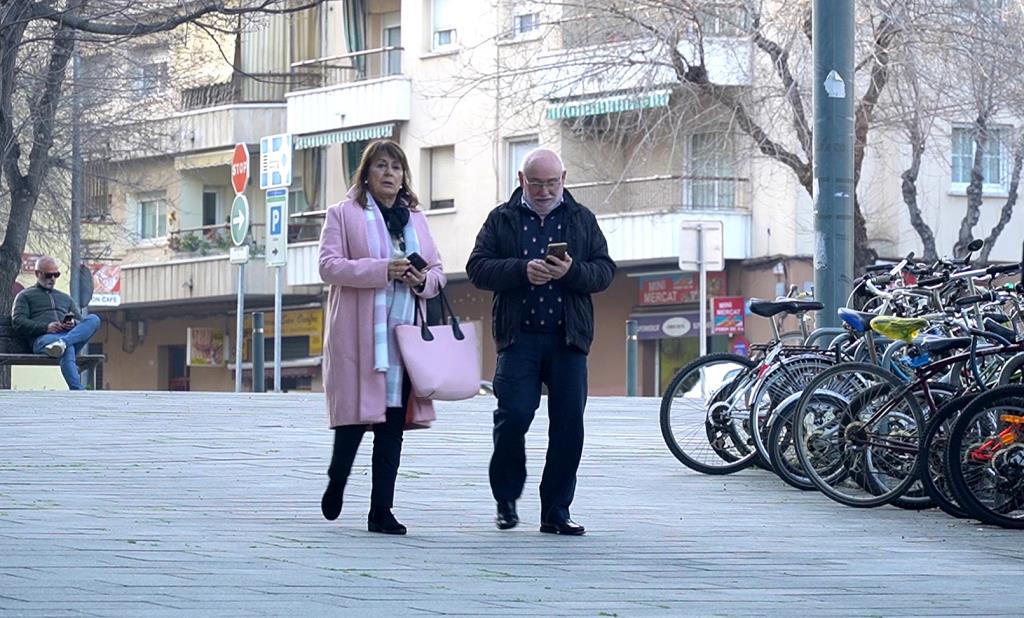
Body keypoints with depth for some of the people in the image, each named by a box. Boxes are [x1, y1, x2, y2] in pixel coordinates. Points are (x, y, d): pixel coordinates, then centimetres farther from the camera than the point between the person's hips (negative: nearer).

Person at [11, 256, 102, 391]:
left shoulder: (66, 298, 35)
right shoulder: (25, 296, 21)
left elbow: (81, 322, 27)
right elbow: (17, 322, 5)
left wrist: (73, 324, -1)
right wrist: (46, 327, -11)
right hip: (42, 338, -5)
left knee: (94, 319, -25)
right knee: (68, 349, -41)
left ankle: (63, 342, -47)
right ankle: (77, 390, -59)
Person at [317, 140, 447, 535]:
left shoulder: (415, 219, 18)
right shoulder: (343, 215, 3)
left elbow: (437, 270, 20)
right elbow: (329, 266, -7)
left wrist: (423, 281, -4)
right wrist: (381, 270, -18)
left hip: (404, 335, 4)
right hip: (357, 335, -4)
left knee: (393, 424, 0)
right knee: (355, 415, -5)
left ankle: (381, 511, 2)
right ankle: (336, 483, 23)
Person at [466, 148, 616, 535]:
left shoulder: (582, 220, 14)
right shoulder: (502, 219, 9)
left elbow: (605, 270, 7)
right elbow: (477, 268, 0)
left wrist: (572, 272, -14)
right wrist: (522, 271, -16)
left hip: (568, 338, 2)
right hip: (519, 337, -2)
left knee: (569, 426, -1)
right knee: (513, 416, -12)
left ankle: (556, 511, 7)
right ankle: (506, 500, 8)